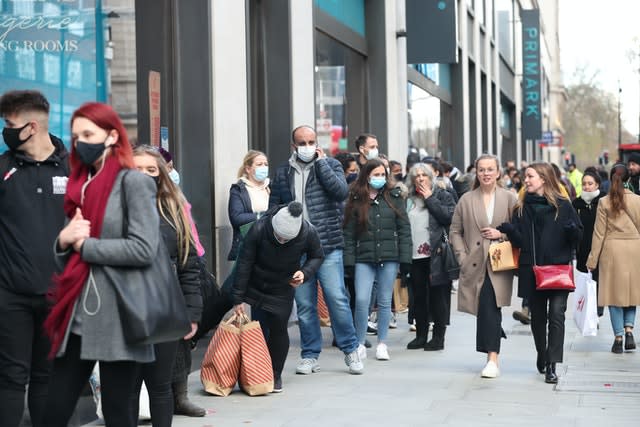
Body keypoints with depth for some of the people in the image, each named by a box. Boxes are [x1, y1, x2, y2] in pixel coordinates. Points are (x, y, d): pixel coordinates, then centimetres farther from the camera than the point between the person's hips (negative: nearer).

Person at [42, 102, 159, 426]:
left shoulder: (133, 182, -5)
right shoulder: (80, 186, 16)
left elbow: (144, 249, -17)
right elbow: (65, 253, 18)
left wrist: (84, 244, -9)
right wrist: (63, 240, -4)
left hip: (116, 319, -7)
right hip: (76, 318, 7)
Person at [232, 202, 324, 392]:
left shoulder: (308, 233, -24)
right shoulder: (259, 229, -28)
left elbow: (317, 257, -2)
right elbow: (244, 264, -18)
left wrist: (305, 272, -23)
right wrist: (237, 299, -15)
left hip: (282, 290, 1)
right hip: (254, 287, 0)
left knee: (278, 330, -4)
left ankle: (275, 375, 14)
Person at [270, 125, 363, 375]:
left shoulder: (330, 165, 5)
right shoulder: (282, 173, 11)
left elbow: (341, 190, -14)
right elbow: (274, 210, 13)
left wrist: (321, 163, -8)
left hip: (328, 246, -2)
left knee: (337, 299, -6)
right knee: (304, 305, 6)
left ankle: (350, 350, 8)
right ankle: (310, 356, 16)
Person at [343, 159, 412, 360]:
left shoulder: (394, 197, 4)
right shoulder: (356, 200, 3)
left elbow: (404, 228, 3)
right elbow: (349, 233, 3)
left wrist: (405, 258, -3)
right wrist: (349, 260, -5)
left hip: (389, 257, 1)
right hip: (364, 259, -1)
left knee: (385, 301, 7)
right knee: (362, 300, -10)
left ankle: (382, 344, 19)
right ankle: (360, 344, 4)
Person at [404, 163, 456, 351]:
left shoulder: (442, 196, 2)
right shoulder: (408, 200, 12)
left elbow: (448, 217, -14)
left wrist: (430, 199, -10)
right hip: (415, 256, 4)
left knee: (437, 296, 0)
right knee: (418, 296, 9)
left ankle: (438, 337, 7)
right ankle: (421, 335, 17)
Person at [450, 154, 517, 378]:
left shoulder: (509, 198, 4)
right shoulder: (466, 200, 9)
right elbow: (455, 231, 12)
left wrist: (501, 234, -9)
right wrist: (462, 256, 2)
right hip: (475, 265, 2)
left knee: (489, 308, -15)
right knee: (488, 310, 5)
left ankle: (492, 359, -14)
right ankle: (493, 356, 22)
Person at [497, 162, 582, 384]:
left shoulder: (563, 205, 1)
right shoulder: (522, 207, 7)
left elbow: (578, 237, 3)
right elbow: (519, 240, 3)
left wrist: (572, 230, -18)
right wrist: (508, 230, -16)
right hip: (531, 269, 3)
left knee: (556, 314, -11)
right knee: (537, 316, 12)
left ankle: (551, 365, -10)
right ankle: (541, 354, 35)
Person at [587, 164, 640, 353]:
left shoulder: (604, 202, -4)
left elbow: (599, 232, -2)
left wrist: (593, 259, 4)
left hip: (612, 249, -1)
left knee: (615, 292, 5)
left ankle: (618, 337, 5)